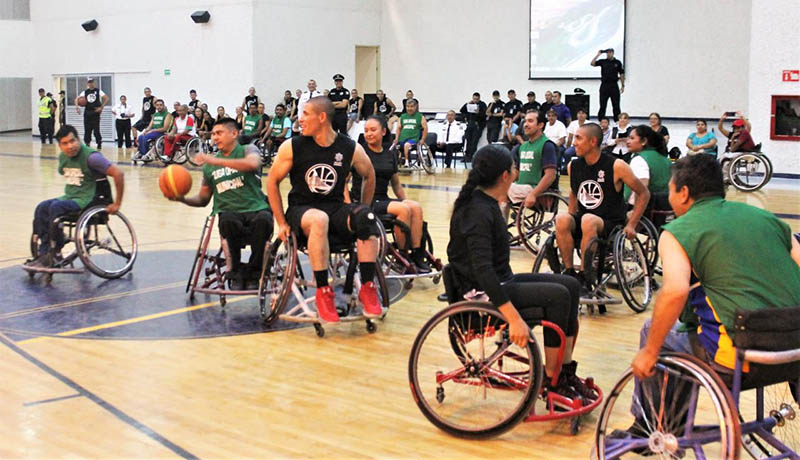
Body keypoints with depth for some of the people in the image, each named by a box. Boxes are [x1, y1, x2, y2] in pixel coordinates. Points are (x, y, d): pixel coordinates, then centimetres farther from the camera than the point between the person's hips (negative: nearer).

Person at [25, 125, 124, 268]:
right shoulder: (63, 157, 8)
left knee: (56, 207, -28)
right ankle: (44, 255, -14)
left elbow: (118, 174, -21)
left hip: (86, 199, -8)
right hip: (69, 197, 8)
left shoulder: (90, 157, -17)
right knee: (41, 208, -14)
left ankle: (55, 253, -13)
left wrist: (117, 204, -18)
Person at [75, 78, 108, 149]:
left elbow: (106, 99, -3)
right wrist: (77, 107, -7)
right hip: (87, 112, 3)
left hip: (96, 112, -3)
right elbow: (77, 99, 10)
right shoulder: (85, 92, 8)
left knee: (96, 129, -5)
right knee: (87, 129, 3)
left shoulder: (98, 91, 0)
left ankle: (99, 143, 10)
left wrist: (101, 107, -10)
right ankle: (87, 143, 12)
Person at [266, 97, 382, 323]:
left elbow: (369, 176, 16)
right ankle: (323, 291, -30)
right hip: (301, 210, -2)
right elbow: (272, 181, 4)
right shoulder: (292, 147, -4)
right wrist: (282, 223, 0)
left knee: (366, 218, -30)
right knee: (319, 219, -38)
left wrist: (361, 213, 14)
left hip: (336, 209, 2)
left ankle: (368, 288, -21)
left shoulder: (351, 149, -2)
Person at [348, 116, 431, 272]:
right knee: (403, 209, -28)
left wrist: (405, 201, 12)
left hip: (383, 199, 5)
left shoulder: (390, 155, 14)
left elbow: (396, 184, 23)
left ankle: (417, 253, -19)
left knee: (416, 207, -21)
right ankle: (403, 256, -15)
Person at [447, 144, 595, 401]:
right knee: (558, 295, -22)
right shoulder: (478, 212, -23)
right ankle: (551, 382, -11)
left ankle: (566, 372, 3)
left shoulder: (485, 203, 8)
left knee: (571, 285, 2)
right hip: (481, 293, -11)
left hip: (501, 280, 11)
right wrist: (514, 319, -37)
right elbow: (482, 270, -33)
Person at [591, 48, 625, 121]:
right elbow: (592, 63, -7)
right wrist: (598, 55, -8)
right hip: (604, 86, 0)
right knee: (602, 105, 2)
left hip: (614, 86, 0)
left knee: (616, 106, 3)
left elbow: (621, 74, 7)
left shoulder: (617, 62, 5)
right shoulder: (602, 62, 5)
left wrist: (623, 86, 3)